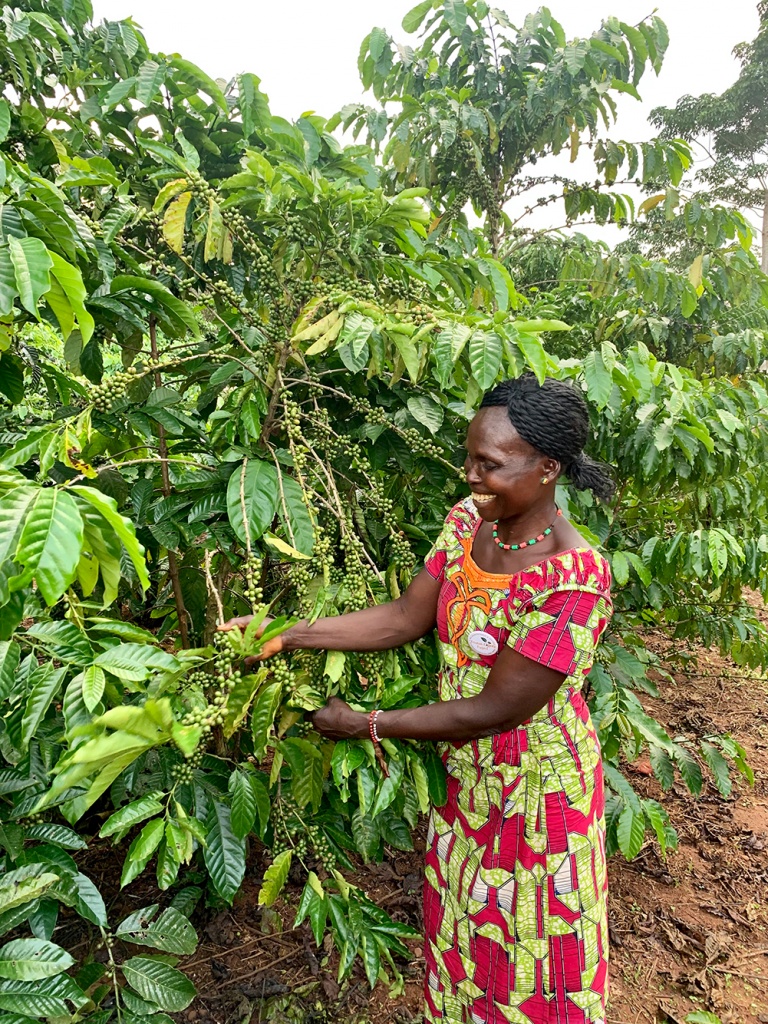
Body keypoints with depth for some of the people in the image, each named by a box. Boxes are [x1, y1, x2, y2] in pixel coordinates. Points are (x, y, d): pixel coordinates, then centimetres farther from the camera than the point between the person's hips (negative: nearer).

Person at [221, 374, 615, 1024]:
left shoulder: (574, 582, -31)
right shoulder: (469, 522, -9)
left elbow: (493, 710, -26)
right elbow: (406, 618, -5)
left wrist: (367, 725, -17)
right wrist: (287, 637, -11)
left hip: (536, 789, -6)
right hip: (465, 775, 6)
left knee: (527, 971, 20)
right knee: (460, 933, 28)